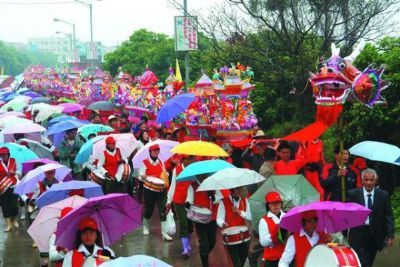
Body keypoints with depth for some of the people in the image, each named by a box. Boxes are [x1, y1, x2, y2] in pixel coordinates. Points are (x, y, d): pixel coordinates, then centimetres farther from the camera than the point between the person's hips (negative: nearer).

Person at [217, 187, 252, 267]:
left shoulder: (244, 201, 9)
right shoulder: (223, 202, -7)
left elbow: (249, 217, 3)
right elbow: (219, 219, -14)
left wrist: (239, 212, -12)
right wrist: (223, 224, -37)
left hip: (244, 236, 5)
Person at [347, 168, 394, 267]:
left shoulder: (384, 195, 0)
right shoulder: (353, 194, -4)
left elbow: (388, 216, 0)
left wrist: (390, 235, -8)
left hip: (375, 235, 2)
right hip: (358, 235, -2)